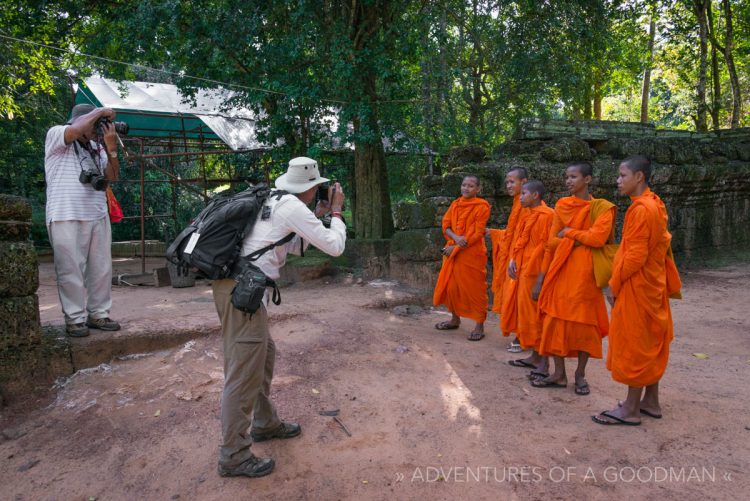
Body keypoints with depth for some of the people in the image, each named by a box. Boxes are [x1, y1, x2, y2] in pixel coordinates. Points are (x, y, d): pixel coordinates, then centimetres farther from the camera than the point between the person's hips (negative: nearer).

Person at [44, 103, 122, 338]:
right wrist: (100, 111, -5)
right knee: (71, 269, -3)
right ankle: (75, 318, 5)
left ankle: (98, 314, 14)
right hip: (66, 217, -6)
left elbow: (113, 176, 10)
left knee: (101, 268, 5)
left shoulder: (97, 147, 18)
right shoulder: (56, 135, 3)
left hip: (98, 216, 6)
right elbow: (75, 130, -19)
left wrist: (111, 147, -1)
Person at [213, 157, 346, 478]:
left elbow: (294, 247, 29)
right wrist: (336, 212, 8)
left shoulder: (273, 201, 18)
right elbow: (335, 247, -7)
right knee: (244, 372, -3)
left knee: (264, 354, 21)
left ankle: (265, 424, 36)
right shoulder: (293, 207, -8)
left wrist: (316, 217, 23)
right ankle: (233, 457, 7)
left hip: (234, 284, 10)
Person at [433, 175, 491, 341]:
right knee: (450, 286, 11)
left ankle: (479, 325, 7)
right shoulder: (455, 204, 11)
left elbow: (477, 233, -12)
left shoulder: (481, 206, -7)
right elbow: (446, 225, 5)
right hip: (453, 250, 6)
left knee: (475, 289, -2)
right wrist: (456, 237, -17)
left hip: (472, 253, -6)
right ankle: (455, 319, 27)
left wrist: (456, 248, -15)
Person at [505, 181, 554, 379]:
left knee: (536, 315, -4)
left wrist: (533, 273, -20)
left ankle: (544, 362, 4)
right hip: (523, 271, 9)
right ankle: (534, 356, 24)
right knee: (526, 313, 14)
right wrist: (513, 260, 2)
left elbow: (544, 246, -18)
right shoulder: (530, 215, 16)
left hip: (534, 273, -9)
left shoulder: (545, 215, -14)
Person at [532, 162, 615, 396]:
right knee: (556, 318, 2)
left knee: (584, 320, 3)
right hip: (560, 269, 4)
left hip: (584, 271, -3)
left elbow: (597, 238, -17)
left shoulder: (601, 207, -2)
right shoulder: (562, 205, 10)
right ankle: (559, 373, 13)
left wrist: (568, 232, -7)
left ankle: (580, 374, 17)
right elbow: (552, 241, 9)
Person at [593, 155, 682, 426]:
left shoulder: (641, 208, -20)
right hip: (652, 285, 10)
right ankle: (651, 401, 26)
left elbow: (635, 255, -22)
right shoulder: (655, 204, 11)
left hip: (636, 287, -10)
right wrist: (671, 283, 19)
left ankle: (631, 409, 8)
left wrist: (614, 284, -13)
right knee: (650, 344, 15)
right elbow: (663, 246, 15)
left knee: (634, 345, -2)